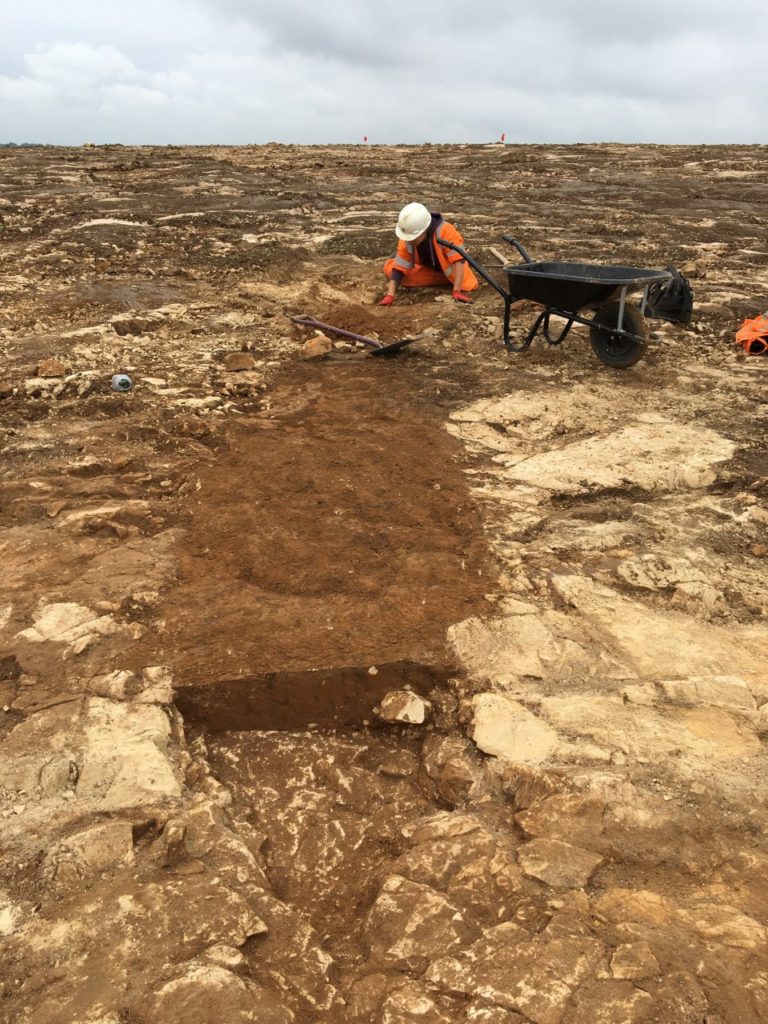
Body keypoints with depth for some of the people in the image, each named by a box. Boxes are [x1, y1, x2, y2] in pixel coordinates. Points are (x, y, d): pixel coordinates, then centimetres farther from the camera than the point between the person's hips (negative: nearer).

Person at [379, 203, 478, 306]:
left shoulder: (445, 232, -38)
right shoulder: (406, 241, -25)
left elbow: (458, 261, -41)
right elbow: (398, 269, -24)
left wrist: (457, 291, -50)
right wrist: (390, 295, -39)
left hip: (449, 269, -2)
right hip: (428, 269, 2)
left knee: (469, 284, -30)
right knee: (389, 267, -14)